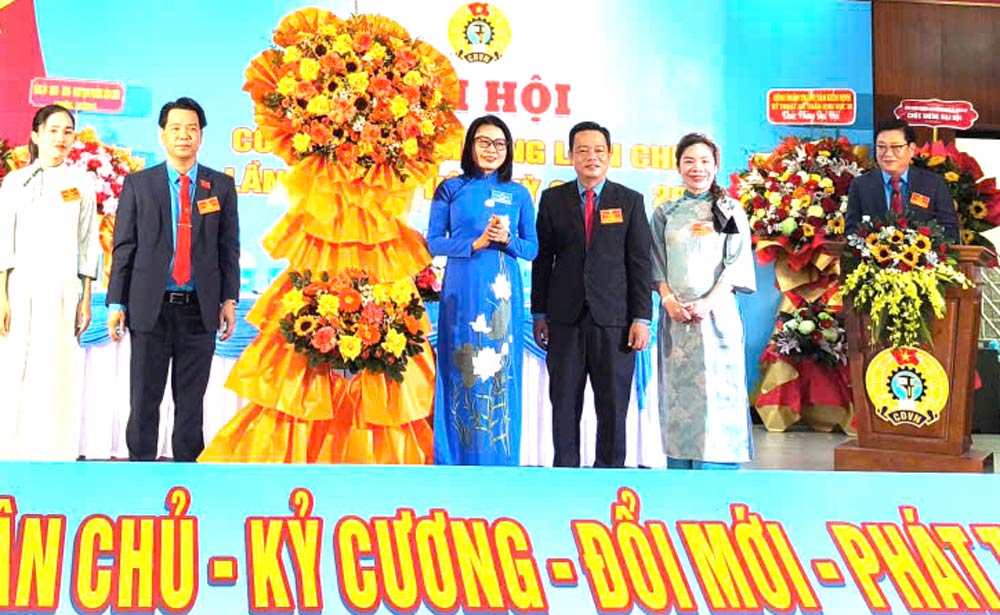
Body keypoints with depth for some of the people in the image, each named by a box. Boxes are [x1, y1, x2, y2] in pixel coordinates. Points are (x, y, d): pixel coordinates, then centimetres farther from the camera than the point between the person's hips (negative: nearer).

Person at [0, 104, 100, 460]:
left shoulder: (81, 183, 8)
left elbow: (89, 245, 7)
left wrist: (86, 298, 3)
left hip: (63, 291, 0)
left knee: (57, 374, -1)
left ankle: (54, 455, 5)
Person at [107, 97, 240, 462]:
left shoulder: (221, 186, 8)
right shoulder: (138, 185, 6)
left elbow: (229, 247, 6)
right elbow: (123, 247, 4)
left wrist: (229, 299, -1)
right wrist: (116, 303, -1)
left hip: (200, 309, 1)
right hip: (151, 307, 0)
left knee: (192, 400, 7)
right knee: (144, 399, 4)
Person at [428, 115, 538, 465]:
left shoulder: (518, 195, 10)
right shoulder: (450, 190, 6)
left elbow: (532, 248, 10)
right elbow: (434, 242, 2)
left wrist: (507, 240, -10)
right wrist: (475, 243, -12)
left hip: (503, 294, 1)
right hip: (462, 291, -1)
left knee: (501, 371, 2)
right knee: (461, 370, 0)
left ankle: (499, 459, 10)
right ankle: (457, 459, 9)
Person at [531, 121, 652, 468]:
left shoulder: (630, 201, 5)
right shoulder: (553, 200, 8)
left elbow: (640, 263, 2)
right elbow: (542, 259, 8)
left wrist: (642, 318, -4)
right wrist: (539, 314, 4)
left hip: (613, 317, -1)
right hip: (565, 318, 1)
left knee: (613, 403, 4)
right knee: (564, 401, 6)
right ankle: (564, 468, 15)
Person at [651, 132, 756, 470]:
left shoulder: (731, 211, 8)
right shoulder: (664, 213, 14)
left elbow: (737, 264, 0)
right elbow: (657, 264, 9)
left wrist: (708, 302, -13)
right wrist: (668, 299, -9)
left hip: (717, 313, -2)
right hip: (675, 315, 2)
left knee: (716, 394, -5)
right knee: (677, 393, 2)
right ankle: (678, 465, 8)